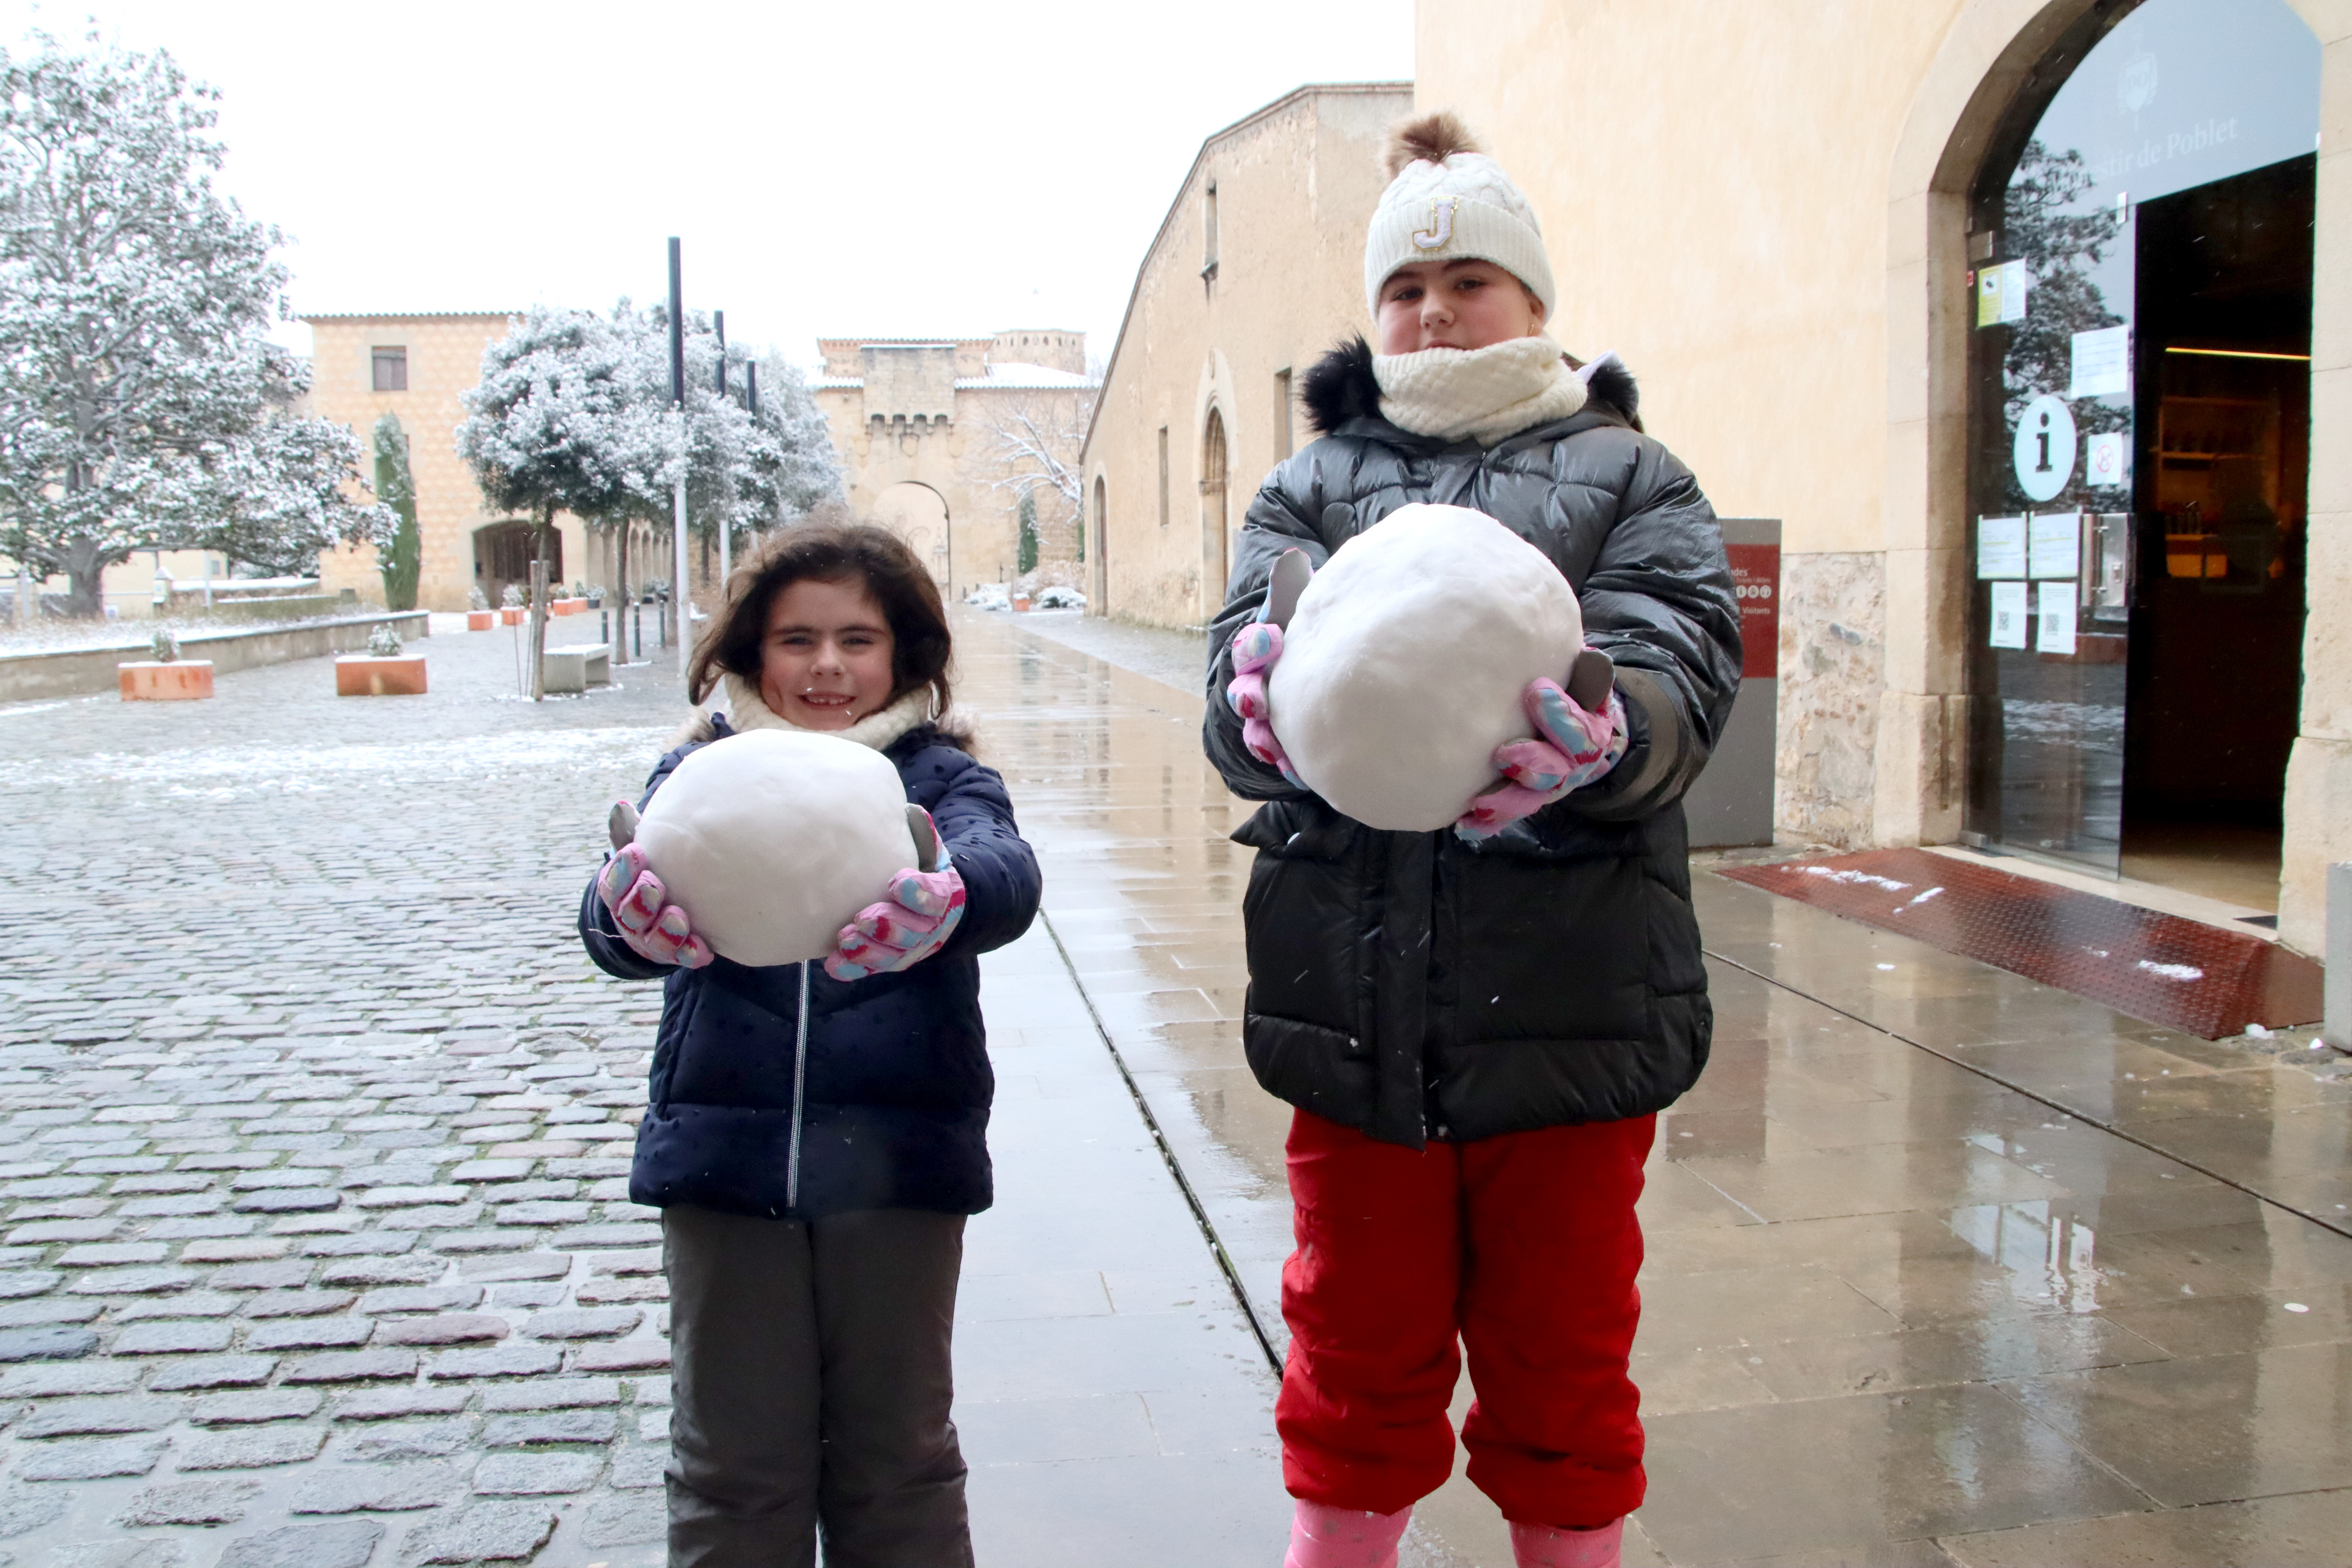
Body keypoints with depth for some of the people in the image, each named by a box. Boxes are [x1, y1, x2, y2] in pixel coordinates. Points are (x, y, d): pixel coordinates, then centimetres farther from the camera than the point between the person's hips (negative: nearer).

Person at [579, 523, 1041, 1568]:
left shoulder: (940, 775, 3)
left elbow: (1004, 870, -19)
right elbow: (613, 923, -10)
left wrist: (942, 900, -43)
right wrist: (634, 911, -36)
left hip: (897, 1157, -1)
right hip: (726, 1154, 1)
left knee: (899, 1453, 13)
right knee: (734, 1463, 12)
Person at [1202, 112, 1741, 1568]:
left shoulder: (1630, 479, 7)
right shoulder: (1315, 485, 12)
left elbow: (1679, 680, -10)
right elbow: (1239, 685, -5)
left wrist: (1585, 735, -34)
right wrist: (1278, 706, -30)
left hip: (1570, 998, -1)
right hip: (1355, 997, 1)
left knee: (1562, 1364, 15)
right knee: (1358, 1353, 16)